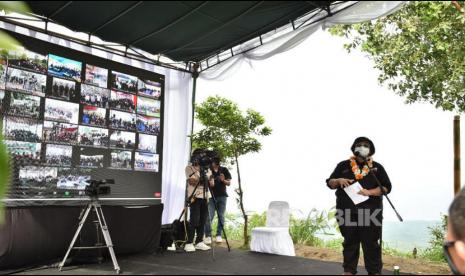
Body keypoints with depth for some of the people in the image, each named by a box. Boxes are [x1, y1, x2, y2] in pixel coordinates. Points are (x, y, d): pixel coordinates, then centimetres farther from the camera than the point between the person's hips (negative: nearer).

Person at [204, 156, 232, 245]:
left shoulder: (224, 170, 7)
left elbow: (229, 183, 7)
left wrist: (223, 180, -13)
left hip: (222, 196, 2)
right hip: (211, 196, -2)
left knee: (221, 216, 1)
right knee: (209, 217, -10)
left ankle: (219, 235, 8)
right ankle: (208, 236, -5)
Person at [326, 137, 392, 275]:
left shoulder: (377, 167, 9)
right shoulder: (343, 165, 10)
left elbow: (386, 187, 2)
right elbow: (330, 183, 10)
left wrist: (370, 192, -14)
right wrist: (338, 181, -13)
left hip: (370, 212, -1)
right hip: (347, 212, 1)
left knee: (371, 244, 3)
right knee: (350, 243, 9)